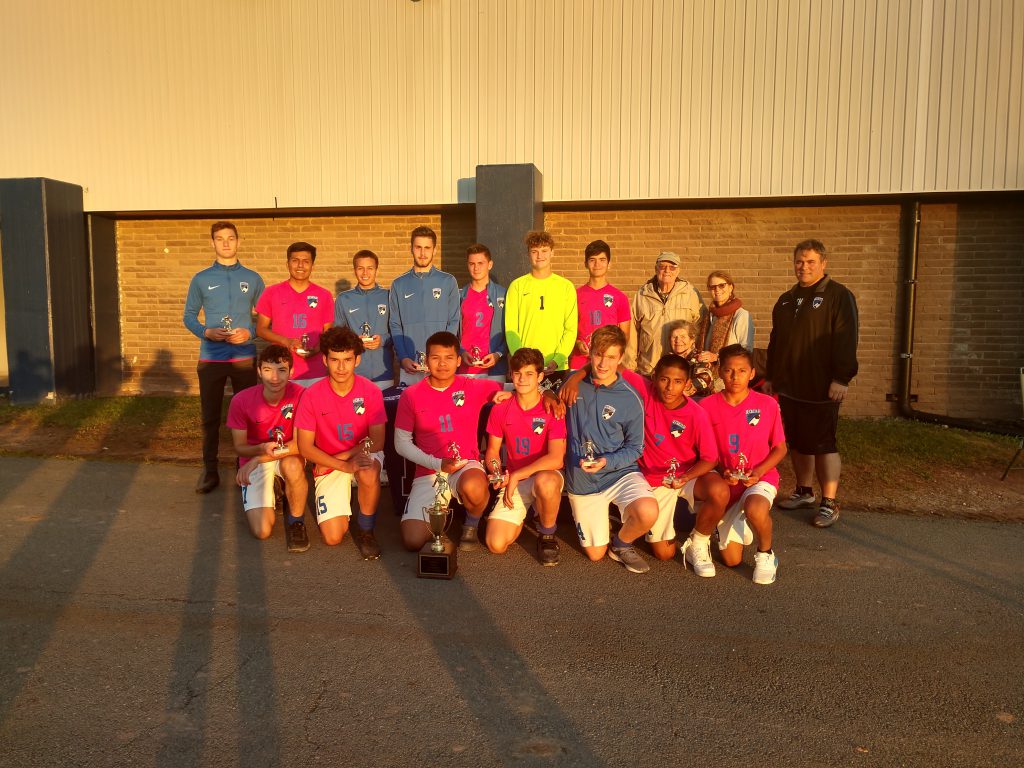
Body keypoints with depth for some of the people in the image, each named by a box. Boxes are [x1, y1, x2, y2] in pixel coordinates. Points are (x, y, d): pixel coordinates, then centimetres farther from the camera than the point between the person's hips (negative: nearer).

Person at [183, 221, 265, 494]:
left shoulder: (252, 279, 5)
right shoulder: (201, 279, 4)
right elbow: (189, 316, 7)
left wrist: (249, 332, -11)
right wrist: (207, 332, -12)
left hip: (244, 358, 0)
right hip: (211, 359, 0)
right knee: (210, 417, 6)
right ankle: (210, 471, 16)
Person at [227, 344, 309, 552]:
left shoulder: (300, 395, -21)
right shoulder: (241, 401, -19)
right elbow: (239, 447, -9)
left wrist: (258, 459, -24)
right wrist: (262, 448, -31)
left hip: (289, 456, -1)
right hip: (255, 458, 1)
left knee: (292, 465, -39)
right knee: (262, 531, -12)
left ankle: (296, 521, -11)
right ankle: (270, 491, 22)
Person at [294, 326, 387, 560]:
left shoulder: (370, 391, -11)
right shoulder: (312, 396, -11)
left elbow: (377, 442, -11)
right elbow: (305, 447, -11)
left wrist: (340, 457, -17)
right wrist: (345, 466, -22)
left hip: (363, 456, 0)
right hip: (328, 466, 1)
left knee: (369, 473, -39)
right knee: (333, 537, -13)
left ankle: (365, 530, -11)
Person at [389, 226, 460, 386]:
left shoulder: (448, 282, 5)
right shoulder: (399, 284, 9)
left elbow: (453, 323, 2)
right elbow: (395, 325, 7)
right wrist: (403, 358, -7)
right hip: (409, 365, 1)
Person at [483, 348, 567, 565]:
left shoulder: (552, 410, -12)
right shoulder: (500, 410, 0)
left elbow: (556, 459, -21)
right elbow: (492, 451, 10)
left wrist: (516, 476, -20)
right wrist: (497, 473, -12)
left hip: (545, 475, -3)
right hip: (513, 481, 3)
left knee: (546, 482, -43)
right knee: (495, 544, -15)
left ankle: (547, 536, -10)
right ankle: (520, 516, 21)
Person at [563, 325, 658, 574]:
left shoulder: (630, 399, -10)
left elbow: (635, 449, -6)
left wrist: (606, 461, -21)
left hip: (620, 472, -2)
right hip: (582, 479, 2)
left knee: (648, 513, -33)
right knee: (595, 554, 7)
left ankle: (621, 543, 1)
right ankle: (602, 521, 41)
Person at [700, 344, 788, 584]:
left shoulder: (767, 404, -7)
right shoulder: (707, 406, -7)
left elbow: (780, 448, 1)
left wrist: (758, 472, -15)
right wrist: (722, 473, -15)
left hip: (761, 477, -2)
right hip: (726, 484, 2)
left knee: (755, 510, -39)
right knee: (731, 560, 1)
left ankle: (765, 554, -6)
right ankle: (741, 525, 36)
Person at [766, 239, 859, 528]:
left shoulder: (839, 296, -6)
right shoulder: (786, 300, 15)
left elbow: (846, 341, -14)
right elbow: (775, 341, 21)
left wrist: (841, 379, -20)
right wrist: (771, 376, 19)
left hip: (821, 389, -7)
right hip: (789, 386, 7)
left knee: (823, 444, -3)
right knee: (798, 442, 14)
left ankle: (829, 503, 6)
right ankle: (804, 492, 27)